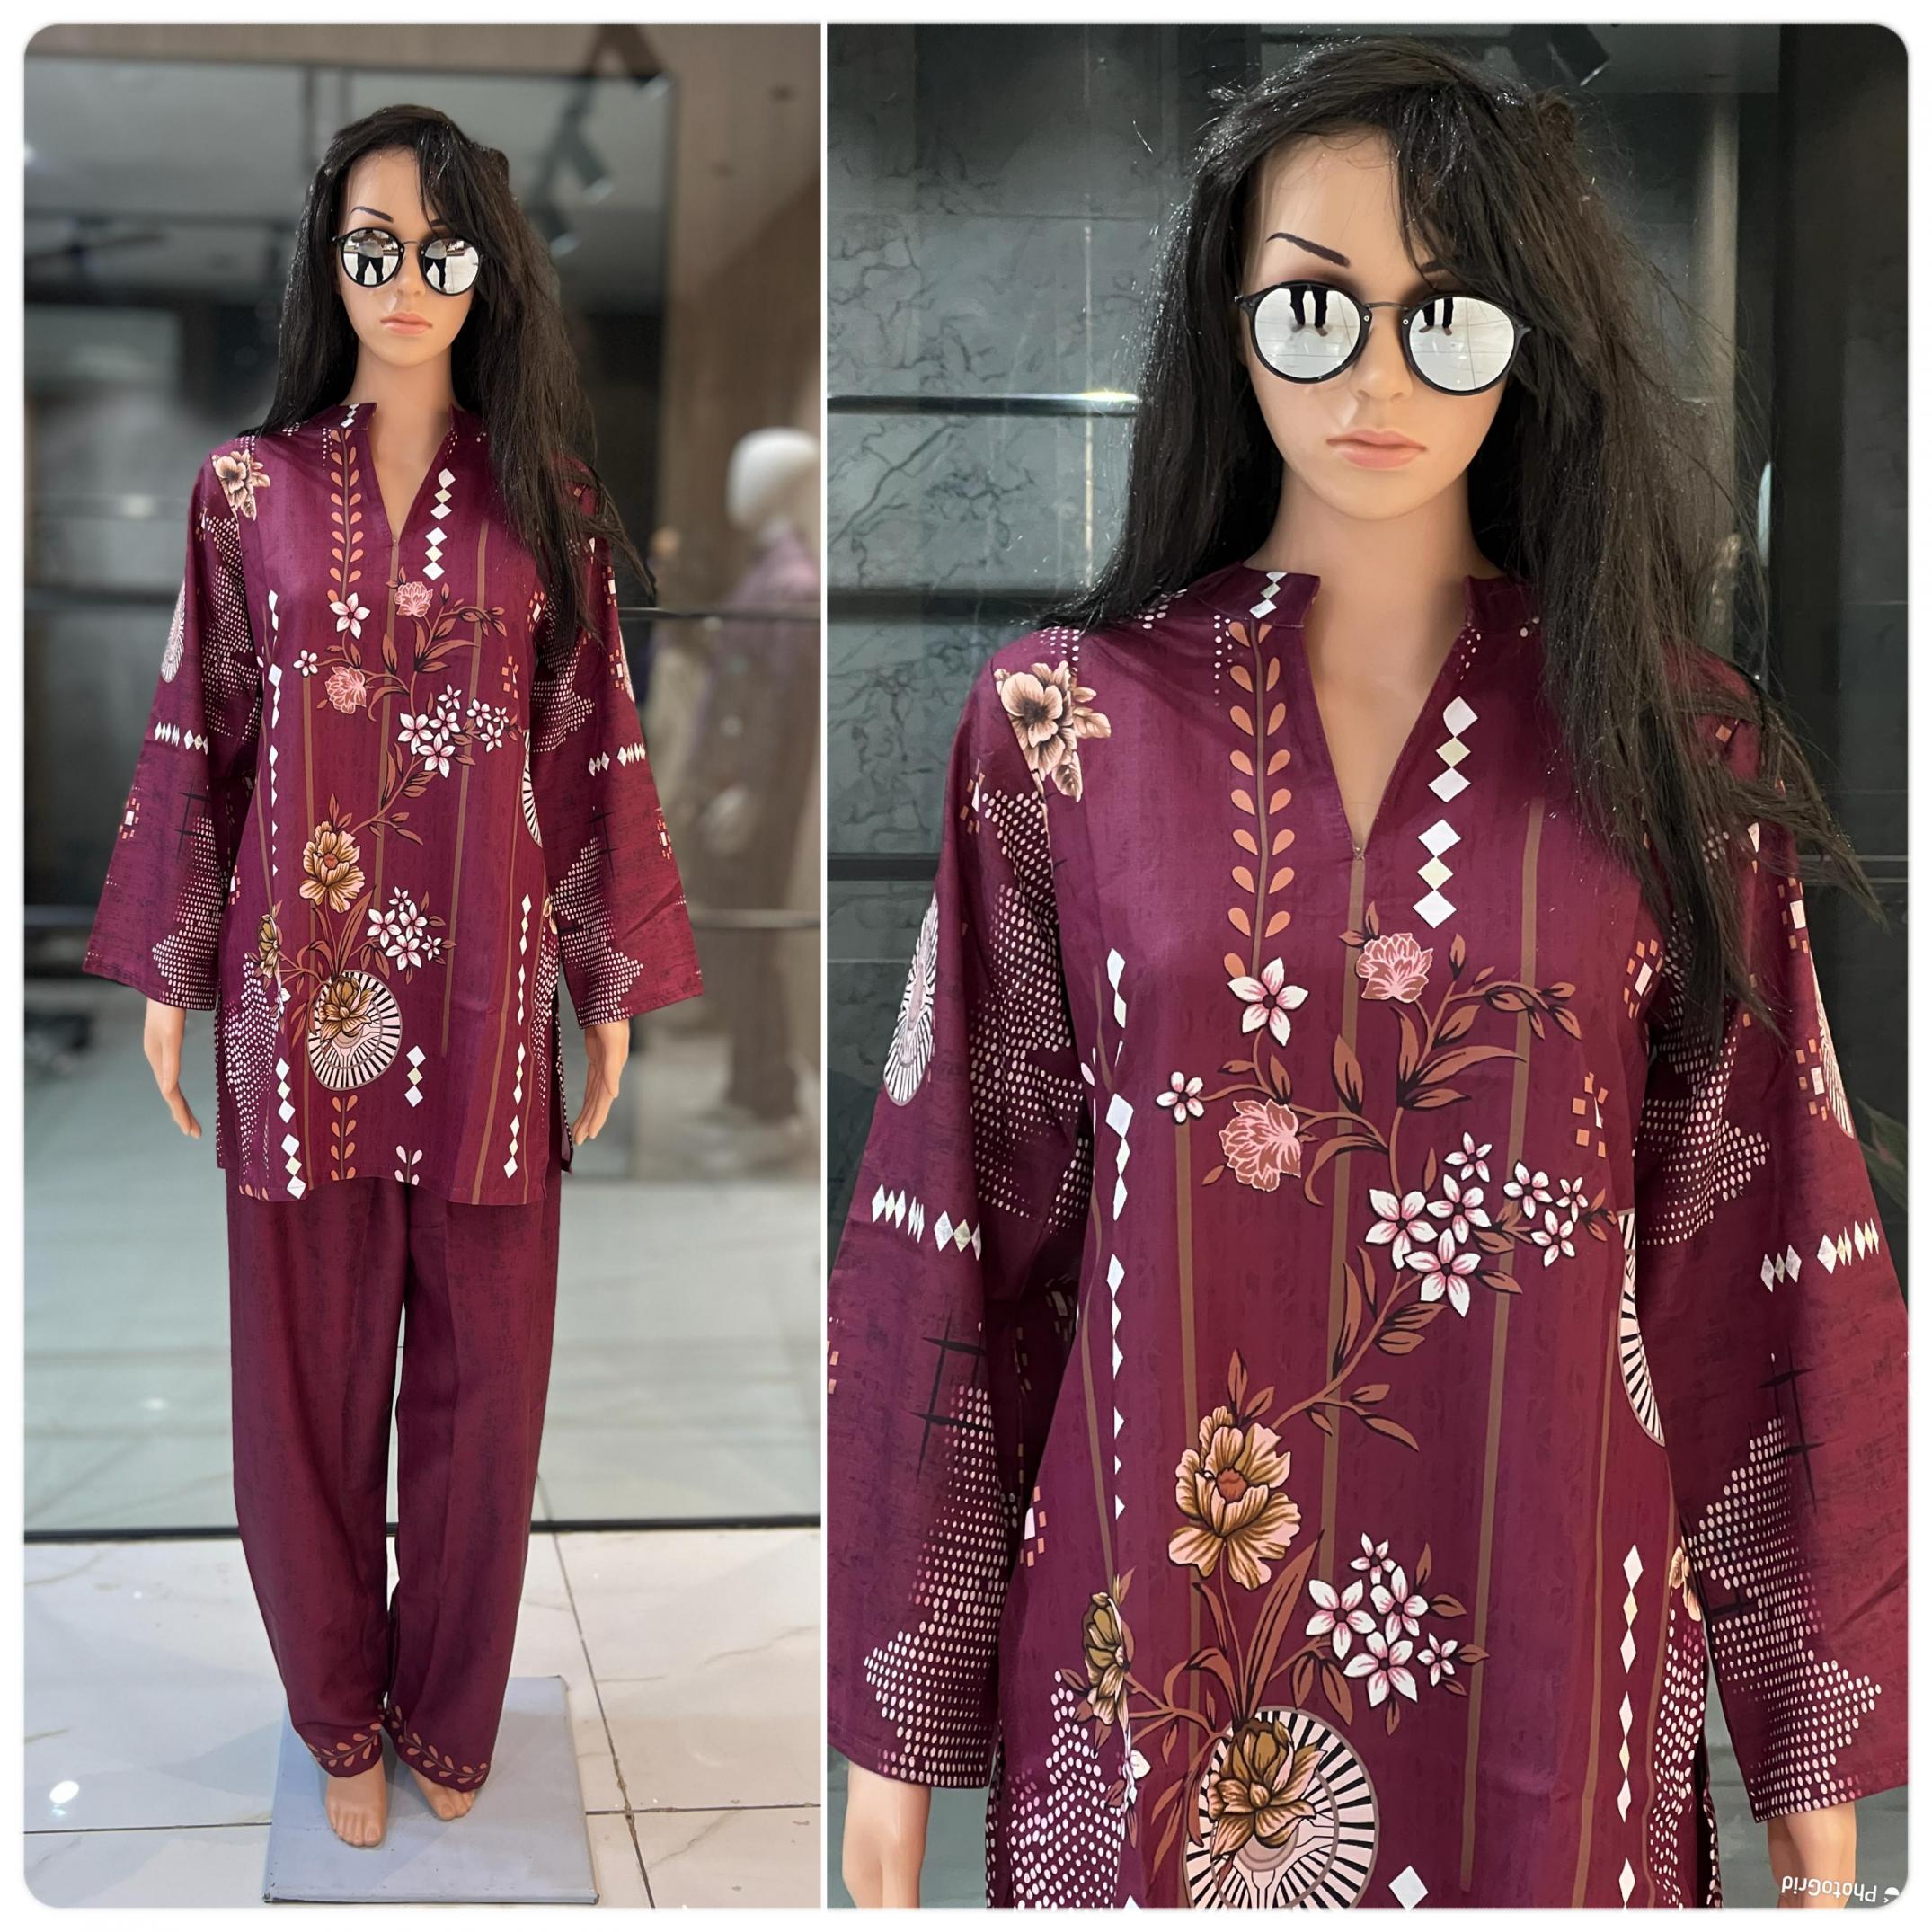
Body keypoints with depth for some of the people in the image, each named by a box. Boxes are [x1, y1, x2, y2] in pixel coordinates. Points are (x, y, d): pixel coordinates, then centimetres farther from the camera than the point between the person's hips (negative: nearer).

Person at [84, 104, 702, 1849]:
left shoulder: (546, 497, 4)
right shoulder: (251, 487, 3)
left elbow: (591, 751, 4)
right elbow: (202, 736, 5)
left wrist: (615, 988, 2)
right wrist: (167, 978, 3)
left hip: (486, 985, 0)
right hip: (300, 978, 0)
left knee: (481, 1362, 8)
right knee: (310, 1362, 8)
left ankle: (450, 1708, 28)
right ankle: (341, 1708, 28)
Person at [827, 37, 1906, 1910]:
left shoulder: (1673, 740, -3)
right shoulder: (1062, 719, -4)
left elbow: (1763, 1253, -1)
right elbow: (957, 1228, -2)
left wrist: (1816, 1749, 1)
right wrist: (896, 1722, -1)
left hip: (1546, 1653, 1)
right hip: (1154, 1655, 0)